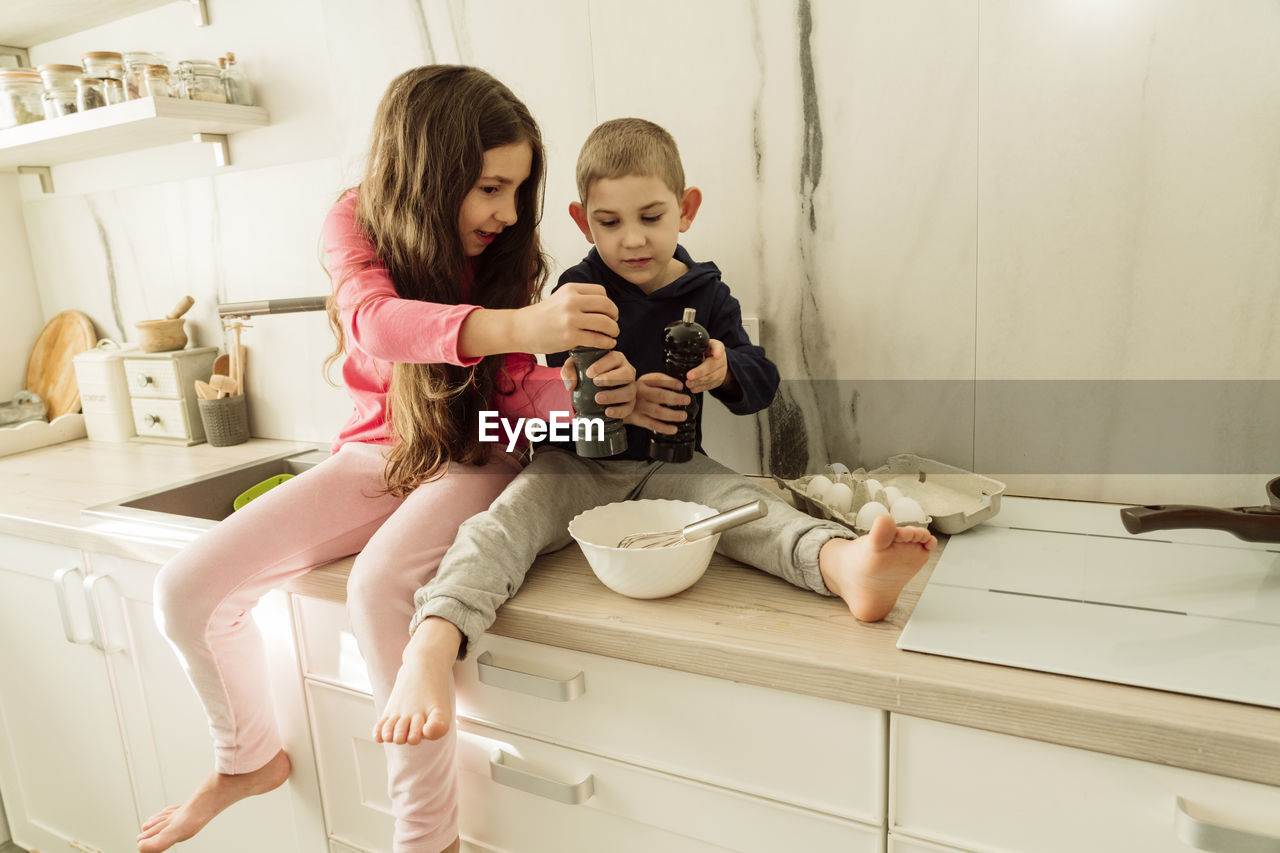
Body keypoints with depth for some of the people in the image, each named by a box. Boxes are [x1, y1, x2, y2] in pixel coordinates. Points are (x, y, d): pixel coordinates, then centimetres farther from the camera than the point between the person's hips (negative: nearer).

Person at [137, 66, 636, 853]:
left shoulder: (507, 251, -7)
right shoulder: (356, 225, -8)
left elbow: (517, 388, -11)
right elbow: (374, 319, -31)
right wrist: (514, 326, -49)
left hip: (472, 458, -2)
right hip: (377, 451, 3)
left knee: (378, 587, -33)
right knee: (186, 589, -6)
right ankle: (250, 759, 23)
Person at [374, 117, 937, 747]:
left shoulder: (706, 293, 7)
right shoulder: (580, 290, 1)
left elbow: (762, 383, 4)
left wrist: (725, 371, -22)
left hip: (670, 464, 1)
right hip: (577, 460, 0)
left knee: (747, 505, -30)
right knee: (500, 522, -29)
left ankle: (846, 565, -56)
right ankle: (431, 649, -49)